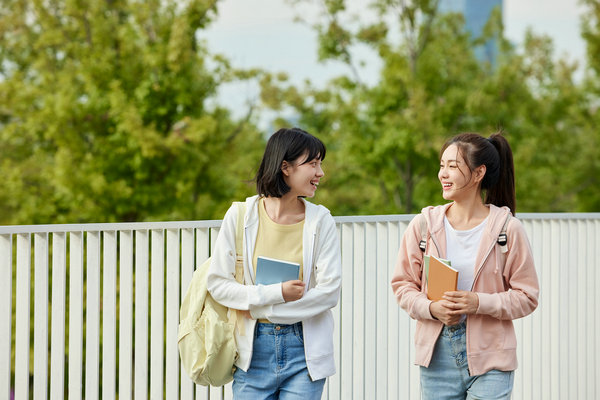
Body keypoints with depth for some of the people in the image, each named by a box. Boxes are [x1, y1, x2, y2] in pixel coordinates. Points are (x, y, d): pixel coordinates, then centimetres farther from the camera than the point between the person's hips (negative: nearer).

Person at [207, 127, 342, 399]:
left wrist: (259, 307, -10)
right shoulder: (240, 216, -1)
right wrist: (275, 293, -15)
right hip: (253, 351, 0)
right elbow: (217, 283, -3)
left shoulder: (320, 221, 0)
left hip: (304, 349, 0)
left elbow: (329, 291, -7)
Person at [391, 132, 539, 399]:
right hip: (437, 355, 2)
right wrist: (431, 308, -12)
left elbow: (526, 297, -2)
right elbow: (402, 284, 7)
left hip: (489, 359, -2)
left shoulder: (507, 229, -5)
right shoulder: (424, 224, 2)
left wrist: (479, 303, -17)